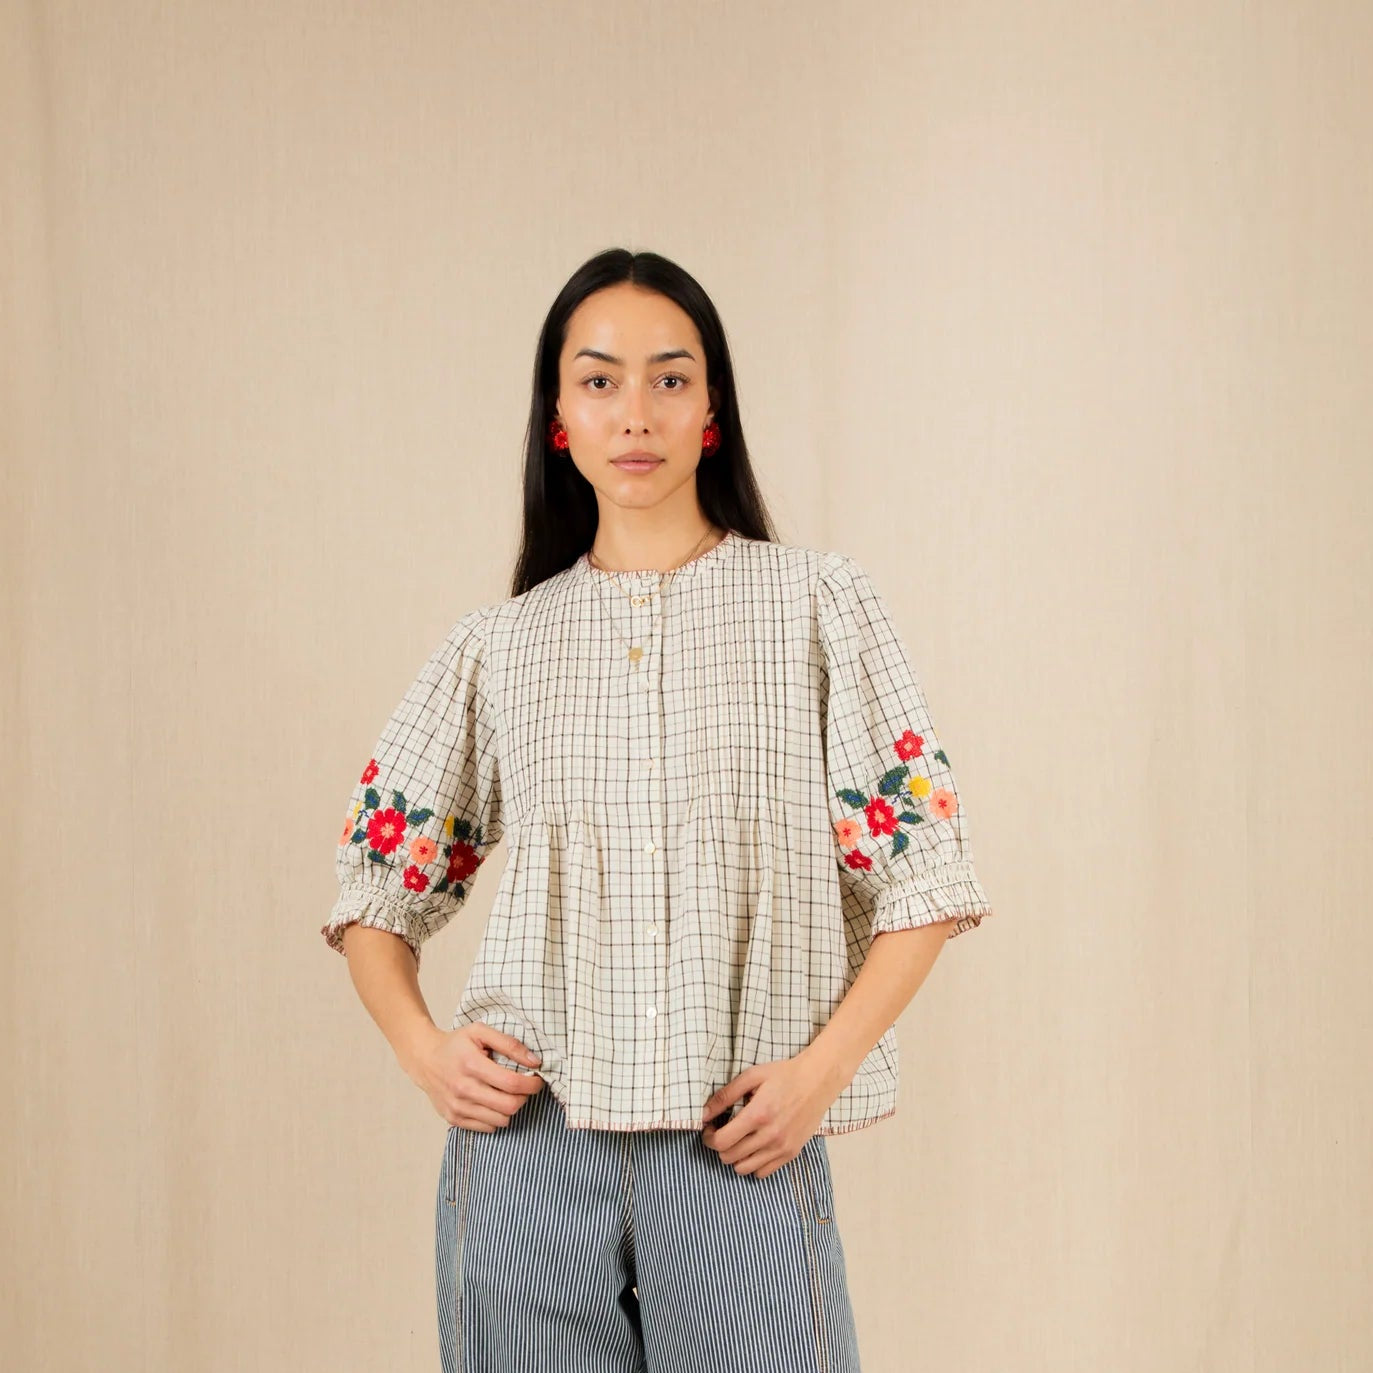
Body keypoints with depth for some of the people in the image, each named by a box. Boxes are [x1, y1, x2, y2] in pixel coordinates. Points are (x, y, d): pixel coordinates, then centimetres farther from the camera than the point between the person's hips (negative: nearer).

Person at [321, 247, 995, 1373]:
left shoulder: (818, 603, 2)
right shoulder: (496, 646, 7)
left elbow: (923, 873, 0)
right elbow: (376, 889, 14)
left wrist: (821, 1067, -10)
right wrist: (424, 1049, -2)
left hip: (744, 1150, -1)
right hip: (527, 1145, 2)